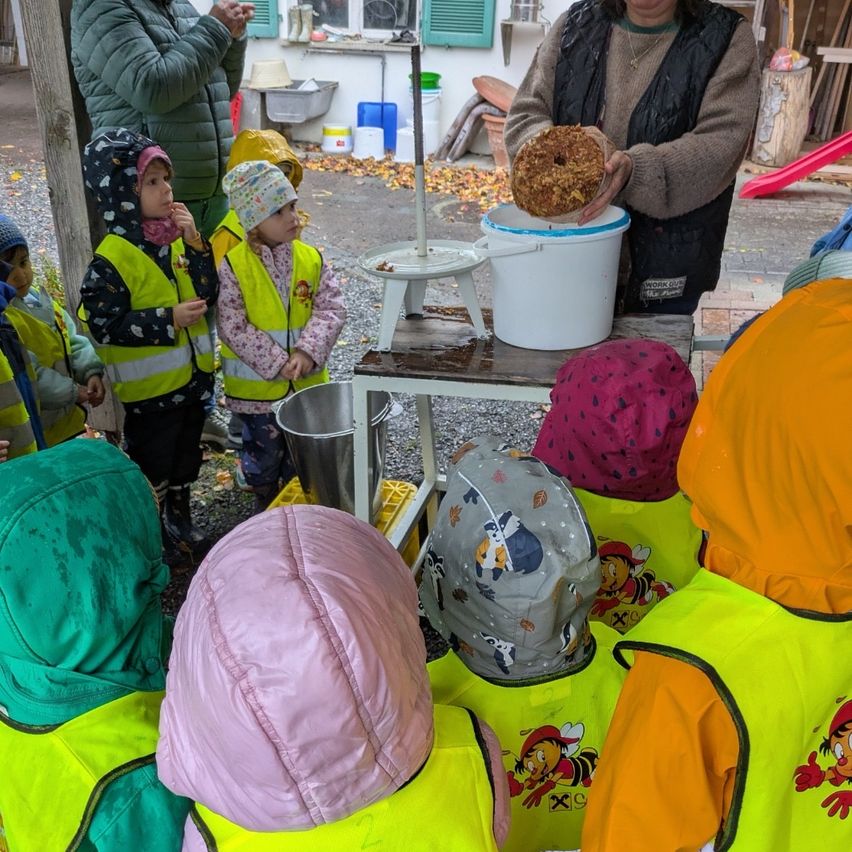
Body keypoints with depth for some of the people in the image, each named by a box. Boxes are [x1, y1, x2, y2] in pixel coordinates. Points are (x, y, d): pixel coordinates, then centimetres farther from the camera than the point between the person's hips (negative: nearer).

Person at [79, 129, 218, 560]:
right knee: (151, 465, 10)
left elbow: (207, 292, -2)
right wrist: (169, 320, -25)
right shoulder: (113, 257, -20)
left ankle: (180, 520, 43)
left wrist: (195, 242, -14)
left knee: (186, 456, 22)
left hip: (192, 373, 7)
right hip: (149, 385, -7)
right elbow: (104, 325, -21)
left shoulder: (176, 238, 1)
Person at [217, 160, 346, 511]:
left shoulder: (311, 258, -4)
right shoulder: (233, 266, -15)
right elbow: (233, 327, -17)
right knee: (264, 451, 15)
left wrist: (307, 353, -23)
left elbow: (331, 309, -9)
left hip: (306, 379, 3)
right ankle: (266, 507, 38)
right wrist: (276, 363, -22)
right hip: (256, 384, -3)